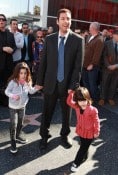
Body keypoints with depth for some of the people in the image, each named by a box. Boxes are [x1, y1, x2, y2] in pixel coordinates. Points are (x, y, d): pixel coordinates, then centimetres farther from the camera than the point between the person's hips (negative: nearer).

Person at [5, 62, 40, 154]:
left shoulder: (27, 82, -6)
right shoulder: (13, 82, -20)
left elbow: (31, 91, 7)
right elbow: (7, 91, -13)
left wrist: (36, 88, -12)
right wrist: (12, 95, -31)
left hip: (22, 106, 5)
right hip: (13, 107, -5)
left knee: (21, 123, 19)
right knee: (13, 125, -3)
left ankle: (18, 136, 42)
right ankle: (13, 141, 12)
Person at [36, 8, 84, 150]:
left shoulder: (77, 40, -5)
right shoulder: (49, 39, 1)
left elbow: (78, 65, -7)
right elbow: (43, 62, 4)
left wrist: (73, 85, -12)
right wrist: (40, 81, 2)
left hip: (67, 84, -1)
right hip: (50, 83, 1)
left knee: (66, 112, 16)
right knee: (47, 112, 11)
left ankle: (64, 135, 39)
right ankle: (44, 135, 33)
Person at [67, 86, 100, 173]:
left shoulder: (93, 110, -28)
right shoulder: (77, 107, -12)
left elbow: (96, 122, -17)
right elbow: (69, 101, 1)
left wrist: (96, 132, -8)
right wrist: (71, 92, -10)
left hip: (89, 133, -5)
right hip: (81, 131, 5)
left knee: (83, 148, 7)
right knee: (83, 146, 25)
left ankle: (76, 163, 19)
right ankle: (84, 157, 49)